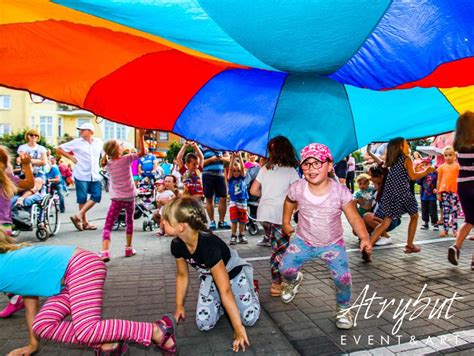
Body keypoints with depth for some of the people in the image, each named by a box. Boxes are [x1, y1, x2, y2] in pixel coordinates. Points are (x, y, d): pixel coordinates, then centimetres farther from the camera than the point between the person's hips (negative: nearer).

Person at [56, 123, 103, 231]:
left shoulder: (98, 142, 7)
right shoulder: (77, 142, -1)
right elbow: (59, 149, 3)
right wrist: (71, 157, -2)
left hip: (95, 175, 4)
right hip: (82, 175, -3)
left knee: (96, 196, -4)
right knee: (82, 199, 3)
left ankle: (79, 215, 4)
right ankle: (84, 223, 13)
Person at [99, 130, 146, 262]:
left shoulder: (108, 164, 3)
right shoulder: (126, 159, -9)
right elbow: (142, 152, -6)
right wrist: (141, 136, -5)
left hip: (116, 199, 1)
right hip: (129, 197, -1)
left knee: (107, 226, -2)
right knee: (129, 221, 22)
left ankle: (105, 252, -21)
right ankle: (129, 249, 27)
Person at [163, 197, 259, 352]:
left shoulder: (208, 245, -40)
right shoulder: (177, 245, -19)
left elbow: (225, 289, -37)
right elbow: (182, 275, 1)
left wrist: (238, 328, -32)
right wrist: (180, 306, 7)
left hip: (233, 272, -4)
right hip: (209, 277, 5)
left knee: (249, 318, -14)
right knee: (204, 324, -13)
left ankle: (250, 289, 16)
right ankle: (219, 302, 18)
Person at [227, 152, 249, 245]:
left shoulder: (242, 178, 3)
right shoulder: (230, 179, 0)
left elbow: (242, 168, -11)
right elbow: (230, 168, -14)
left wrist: (239, 157, -20)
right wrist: (233, 157, -22)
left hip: (242, 201, 1)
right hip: (233, 202, -1)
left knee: (242, 221, 8)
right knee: (234, 221, 0)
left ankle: (241, 236, 20)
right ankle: (233, 236, 9)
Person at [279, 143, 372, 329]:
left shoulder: (341, 192, -19)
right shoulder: (297, 188, -15)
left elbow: (354, 217, -15)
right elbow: (289, 202, 8)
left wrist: (364, 238, -29)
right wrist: (286, 223, 11)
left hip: (332, 244, -1)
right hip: (303, 240, 2)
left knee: (343, 277, -16)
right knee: (286, 268, -11)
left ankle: (343, 308, 18)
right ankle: (294, 281, 30)